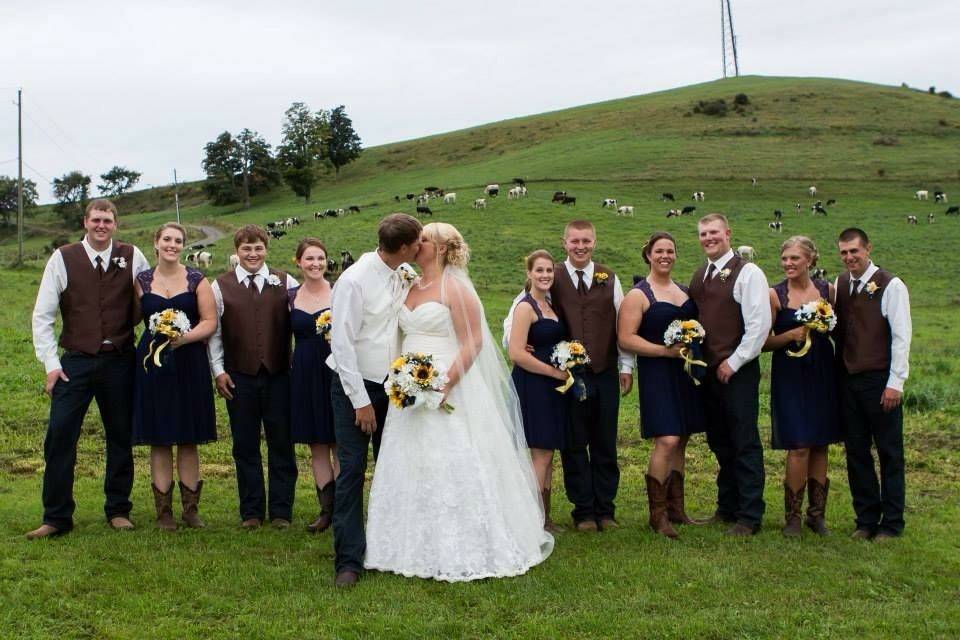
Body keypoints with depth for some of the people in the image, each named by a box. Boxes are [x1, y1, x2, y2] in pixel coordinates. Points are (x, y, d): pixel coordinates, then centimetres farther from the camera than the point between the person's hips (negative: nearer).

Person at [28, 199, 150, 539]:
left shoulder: (132, 257, 2)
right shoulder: (62, 258, -1)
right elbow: (42, 315, 0)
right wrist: (51, 363, -5)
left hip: (119, 361, 1)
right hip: (75, 361, -1)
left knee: (121, 437, 8)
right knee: (59, 437, -6)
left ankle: (118, 510, 22)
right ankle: (56, 517, 6)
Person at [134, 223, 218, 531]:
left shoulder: (197, 279, 2)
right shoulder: (142, 280, 6)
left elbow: (210, 321, -3)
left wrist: (182, 338, -17)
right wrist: (156, 340, -10)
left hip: (189, 364, -1)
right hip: (153, 363, 1)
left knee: (189, 439, 5)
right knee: (159, 439, 3)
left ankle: (191, 508, 14)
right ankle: (163, 510, 11)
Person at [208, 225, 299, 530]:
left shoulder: (286, 283, 3)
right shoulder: (220, 286, 4)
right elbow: (214, 332, 5)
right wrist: (218, 371, -1)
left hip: (279, 375, 0)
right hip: (239, 377, 1)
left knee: (281, 444, 5)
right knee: (245, 446, 8)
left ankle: (281, 511, 17)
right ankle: (251, 512, 20)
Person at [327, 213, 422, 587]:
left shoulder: (405, 276, 3)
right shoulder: (353, 281, -16)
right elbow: (342, 344, -16)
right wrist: (361, 401, -16)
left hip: (391, 386, 6)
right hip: (354, 387, -6)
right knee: (352, 471, -5)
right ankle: (348, 561, 1)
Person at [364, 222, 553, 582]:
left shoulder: (455, 289, -8)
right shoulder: (410, 286, 14)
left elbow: (473, 343, -14)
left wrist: (446, 383, -22)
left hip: (446, 392, -8)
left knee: (451, 468, -4)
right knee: (413, 469, 9)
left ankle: (460, 552, 6)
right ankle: (419, 548, 19)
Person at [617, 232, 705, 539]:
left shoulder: (684, 291, 15)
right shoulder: (638, 295, -5)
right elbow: (625, 338, -13)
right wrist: (668, 350, -18)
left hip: (685, 374, 7)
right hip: (657, 373, -7)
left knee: (681, 442, 10)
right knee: (667, 441, -14)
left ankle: (676, 508, 20)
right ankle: (657, 514, -4)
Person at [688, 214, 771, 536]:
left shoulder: (747, 273, -8)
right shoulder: (699, 276, 14)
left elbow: (759, 324, -14)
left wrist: (733, 363, -14)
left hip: (737, 371, -7)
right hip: (707, 370, 7)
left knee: (745, 445, -1)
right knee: (719, 443, 14)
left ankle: (749, 516, 6)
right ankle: (727, 507, 25)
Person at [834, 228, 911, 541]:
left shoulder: (891, 286, -6)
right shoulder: (839, 285, 9)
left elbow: (901, 336, -8)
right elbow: (837, 331, 11)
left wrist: (895, 383, -13)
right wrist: (835, 373, 2)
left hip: (880, 380, -5)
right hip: (848, 380, 5)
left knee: (889, 453, 4)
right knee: (856, 452, 9)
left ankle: (891, 524, 13)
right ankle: (866, 520, 20)